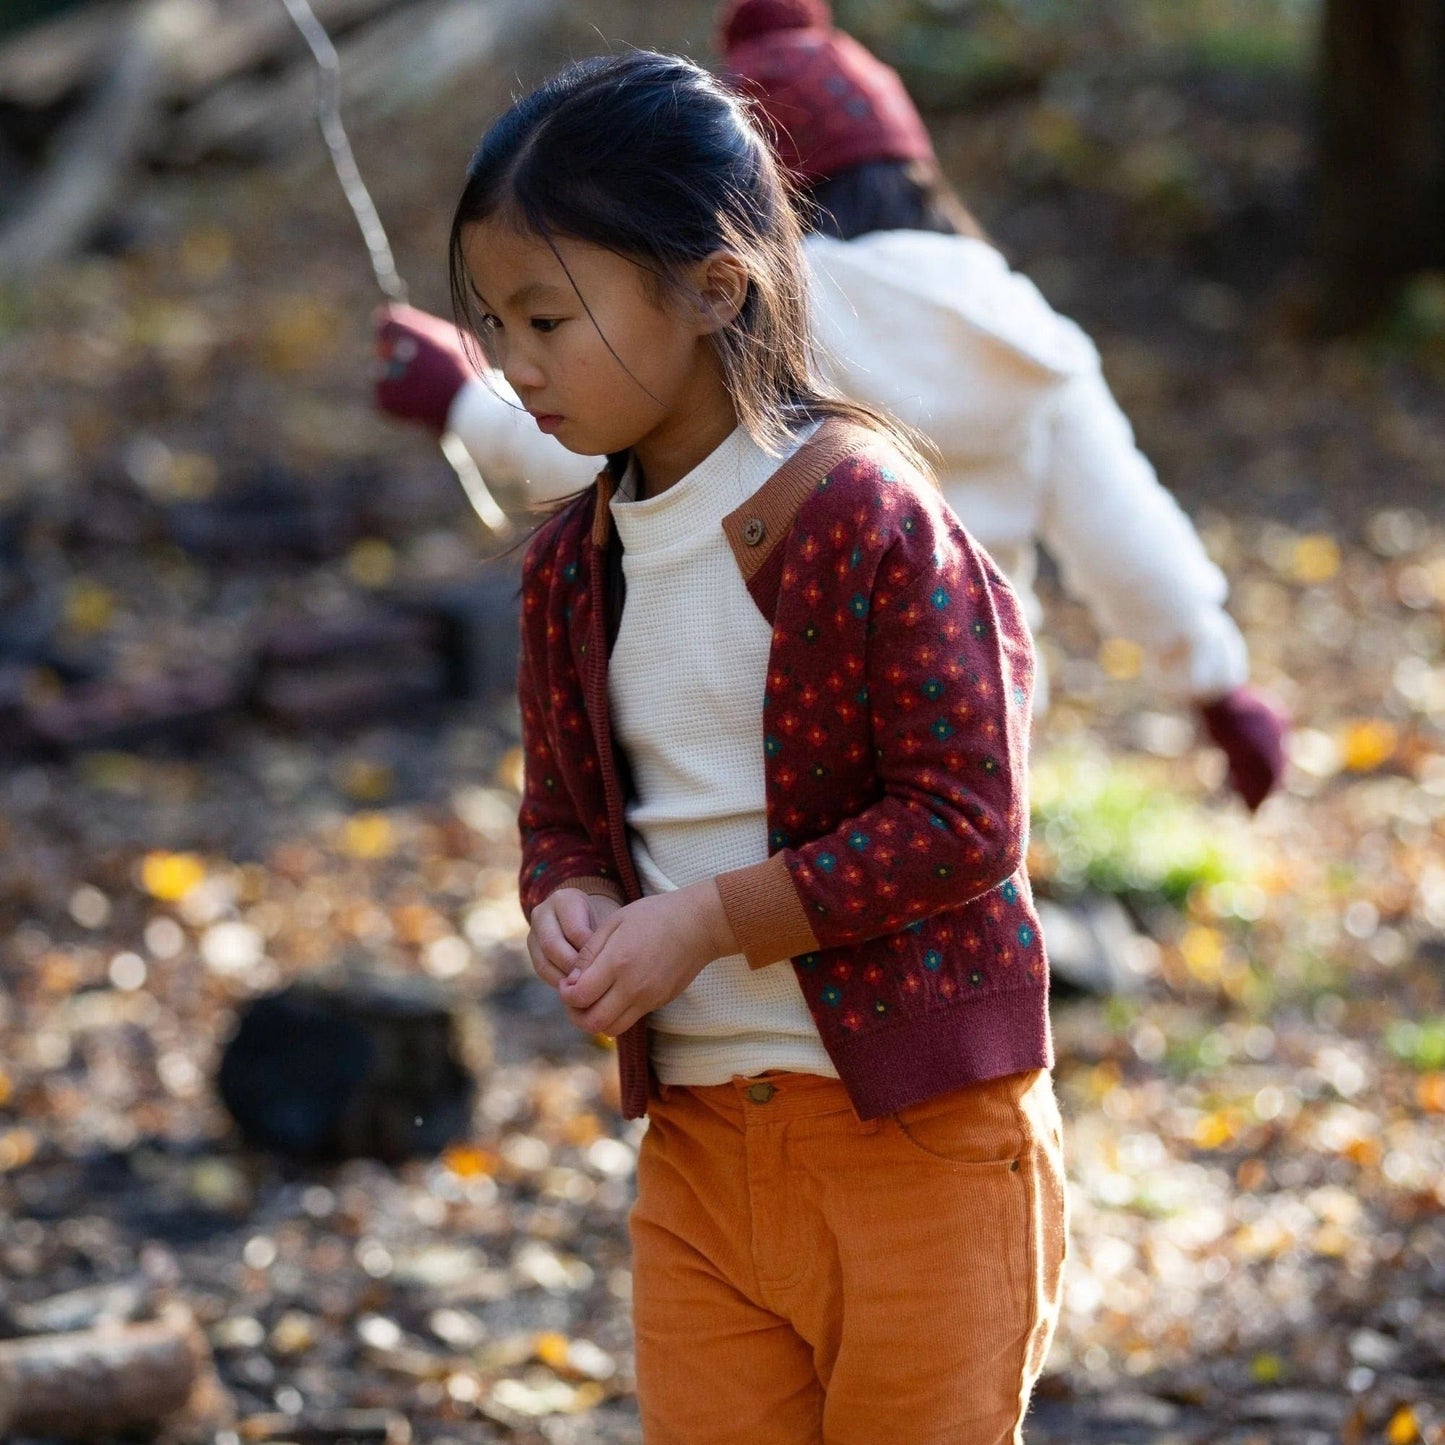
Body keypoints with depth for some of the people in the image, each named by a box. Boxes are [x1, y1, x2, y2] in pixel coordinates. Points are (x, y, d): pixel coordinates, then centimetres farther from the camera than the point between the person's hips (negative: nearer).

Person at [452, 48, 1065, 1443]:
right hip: (695, 1146, 6)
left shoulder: (866, 513, -15)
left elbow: (960, 821, -17)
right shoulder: (571, 561, 7)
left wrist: (706, 919, -19)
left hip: (913, 1139, -6)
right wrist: (570, 906, -7)